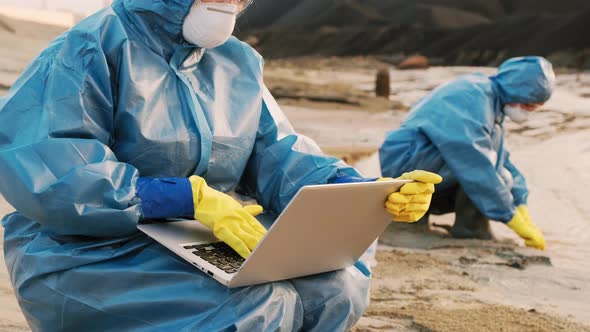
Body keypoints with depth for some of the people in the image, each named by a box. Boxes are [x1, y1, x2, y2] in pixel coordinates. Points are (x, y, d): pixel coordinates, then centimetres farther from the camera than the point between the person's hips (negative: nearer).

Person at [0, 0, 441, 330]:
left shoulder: (238, 65, 10)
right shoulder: (96, 48, -10)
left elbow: (280, 159, 4)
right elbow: (45, 168, -22)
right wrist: (190, 199, -29)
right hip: (94, 256, -6)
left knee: (339, 287, -11)